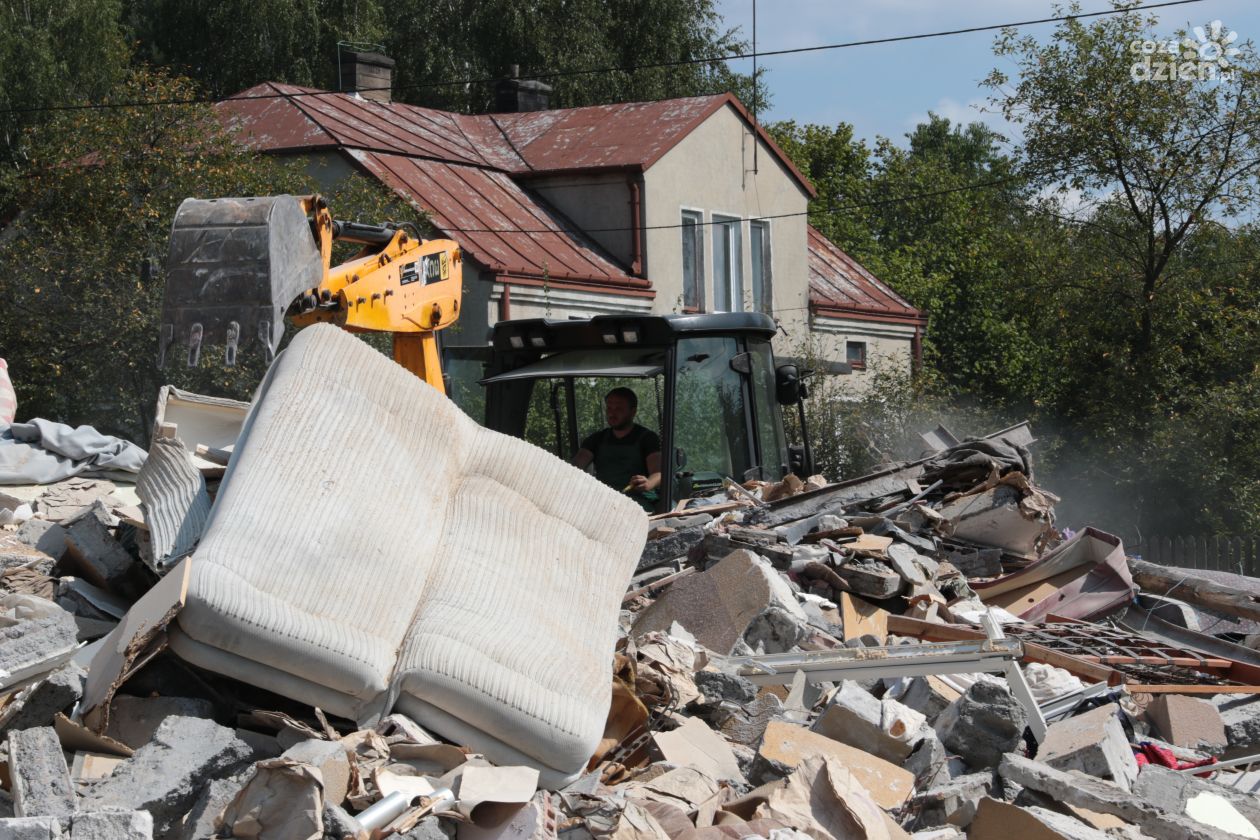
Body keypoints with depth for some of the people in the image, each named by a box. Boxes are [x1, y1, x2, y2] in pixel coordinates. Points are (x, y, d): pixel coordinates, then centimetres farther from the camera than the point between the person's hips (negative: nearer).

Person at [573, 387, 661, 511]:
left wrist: (648, 484, -33)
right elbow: (576, 466, 6)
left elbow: (658, 473, -7)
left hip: (638, 498, -3)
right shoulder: (597, 439, 22)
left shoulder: (647, 438, 9)